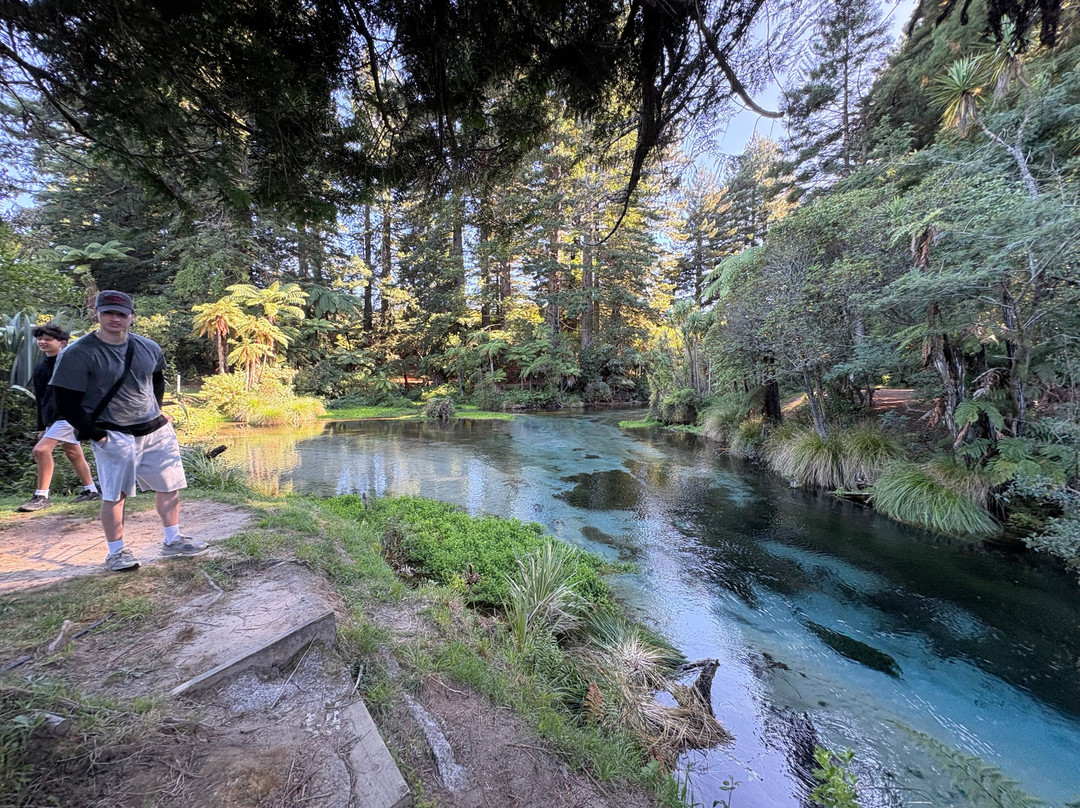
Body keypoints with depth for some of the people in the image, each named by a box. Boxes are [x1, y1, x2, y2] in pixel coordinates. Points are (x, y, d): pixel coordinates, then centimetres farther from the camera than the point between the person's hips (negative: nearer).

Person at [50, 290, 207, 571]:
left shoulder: (149, 348, 5)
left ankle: (172, 541, 23)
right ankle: (116, 553, 18)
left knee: (169, 486, 9)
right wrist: (96, 435, -12)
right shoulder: (79, 354, -11)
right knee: (115, 494, 1)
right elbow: (67, 403, -10)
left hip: (156, 431, 5)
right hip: (114, 435, -5)